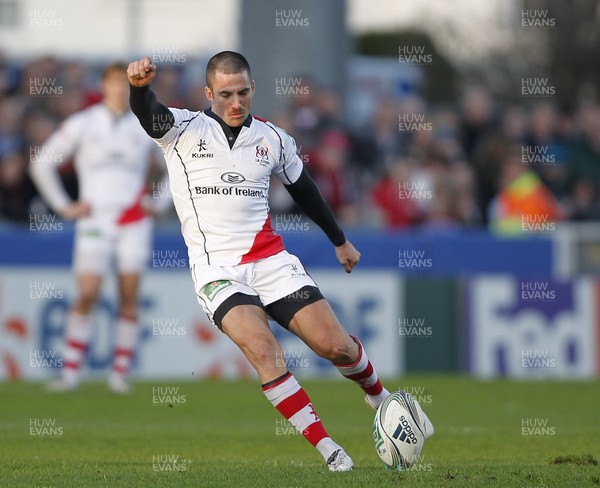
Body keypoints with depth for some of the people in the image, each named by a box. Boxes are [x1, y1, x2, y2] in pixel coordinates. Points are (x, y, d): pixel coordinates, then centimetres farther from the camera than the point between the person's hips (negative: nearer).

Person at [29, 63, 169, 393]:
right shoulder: (82, 125, 2)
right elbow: (41, 164, 6)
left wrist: (159, 203, 8)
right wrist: (63, 206, 2)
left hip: (134, 222, 2)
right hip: (95, 222, -2)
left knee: (129, 298, -1)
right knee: (86, 296, -10)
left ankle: (121, 373, 6)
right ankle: (71, 372, -4)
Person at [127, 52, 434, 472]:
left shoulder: (272, 138, 10)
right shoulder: (184, 130, -1)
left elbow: (304, 189, 25)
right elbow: (148, 114, -22)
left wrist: (340, 240, 34)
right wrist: (140, 86, -46)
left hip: (272, 261, 3)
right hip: (218, 272, -3)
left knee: (336, 345, -8)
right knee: (263, 349, -27)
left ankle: (381, 398, 26)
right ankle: (328, 449, -19)